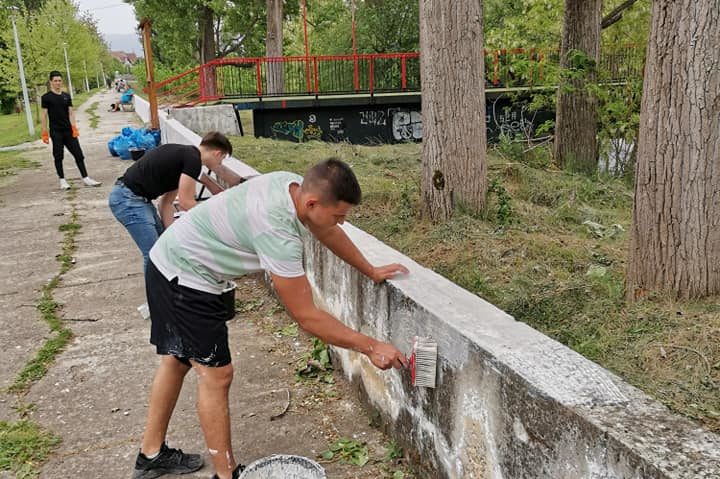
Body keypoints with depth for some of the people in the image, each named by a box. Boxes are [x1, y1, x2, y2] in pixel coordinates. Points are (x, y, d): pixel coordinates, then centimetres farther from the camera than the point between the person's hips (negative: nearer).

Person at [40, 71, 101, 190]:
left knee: (78, 154, 1)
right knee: (58, 156, 2)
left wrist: (74, 128, -5)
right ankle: (62, 180, 10)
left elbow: (71, 113, 7)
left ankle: (85, 178, 6)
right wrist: (44, 132, -7)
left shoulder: (66, 96, 10)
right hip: (56, 132, -4)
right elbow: (44, 115, -2)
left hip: (68, 131, 4)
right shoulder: (46, 97, -1)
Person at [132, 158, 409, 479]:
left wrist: (372, 271, 17)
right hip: (186, 278, -10)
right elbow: (306, 317, -29)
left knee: (177, 359, 20)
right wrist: (371, 347, -23)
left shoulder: (295, 186, -10)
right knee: (216, 374, -4)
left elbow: (328, 232, 9)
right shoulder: (278, 234, -35)